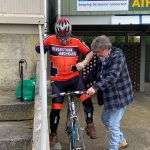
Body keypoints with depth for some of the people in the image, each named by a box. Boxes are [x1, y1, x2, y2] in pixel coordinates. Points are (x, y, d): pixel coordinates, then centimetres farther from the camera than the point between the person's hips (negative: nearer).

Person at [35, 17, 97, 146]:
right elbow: (39, 48, 11)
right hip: (57, 81, 0)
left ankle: (90, 125, 4)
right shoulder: (50, 40, -5)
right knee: (56, 108, 0)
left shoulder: (76, 42, -4)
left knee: (87, 99, -18)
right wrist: (39, 48, -10)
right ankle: (53, 134, 22)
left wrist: (84, 63, -11)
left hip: (74, 77, 0)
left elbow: (90, 52, 5)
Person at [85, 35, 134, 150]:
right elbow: (94, 73, 15)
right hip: (109, 96, 9)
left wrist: (95, 87, -41)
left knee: (113, 125, -3)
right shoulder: (101, 59, 4)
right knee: (105, 119, 21)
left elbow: (112, 77, -33)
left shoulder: (117, 57, -21)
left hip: (119, 96, -9)